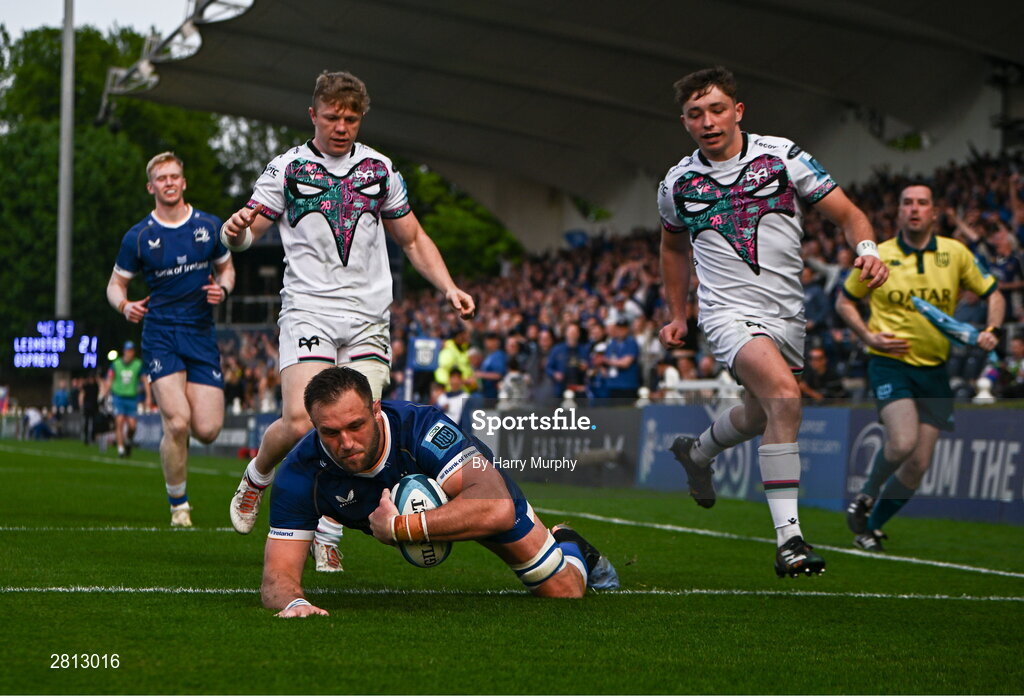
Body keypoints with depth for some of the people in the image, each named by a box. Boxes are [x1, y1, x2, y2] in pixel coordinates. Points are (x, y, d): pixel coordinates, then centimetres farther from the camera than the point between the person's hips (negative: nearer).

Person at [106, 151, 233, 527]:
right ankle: (179, 506, 2)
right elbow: (115, 283, 9)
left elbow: (225, 268, 19)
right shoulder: (138, 236, 0)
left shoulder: (209, 226, 5)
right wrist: (124, 305, -14)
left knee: (207, 430, -7)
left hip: (201, 333, 2)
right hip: (160, 333, -2)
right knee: (177, 423, -18)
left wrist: (222, 289, -4)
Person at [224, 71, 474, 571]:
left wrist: (449, 288, 6)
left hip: (368, 318, 3)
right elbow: (244, 234, 3)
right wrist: (237, 230, -22)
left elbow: (413, 239, 21)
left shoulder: (380, 169, 13)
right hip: (308, 310, -2)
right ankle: (256, 477, 14)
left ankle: (327, 537, 6)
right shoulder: (287, 169, 5)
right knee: (301, 423, -18)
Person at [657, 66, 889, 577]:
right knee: (784, 396, -27)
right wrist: (676, 316, 22)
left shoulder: (781, 156, -2)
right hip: (728, 311, -3)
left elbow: (846, 214, 0)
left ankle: (697, 452, 53)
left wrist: (867, 248, -20)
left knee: (759, 418, 17)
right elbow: (673, 246, 22)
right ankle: (789, 537, -26)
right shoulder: (677, 184, 2)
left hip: (786, 314, 3)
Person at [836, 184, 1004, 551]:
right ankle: (866, 496, 3)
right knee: (902, 441, -26)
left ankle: (871, 527, 22)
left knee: (918, 466, 1)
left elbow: (993, 294, 13)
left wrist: (990, 331, -6)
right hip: (890, 362, -3)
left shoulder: (955, 253, 3)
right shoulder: (877, 256, -1)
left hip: (934, 369, 3)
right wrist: (868, 336, -5)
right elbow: (845, 301, 11)